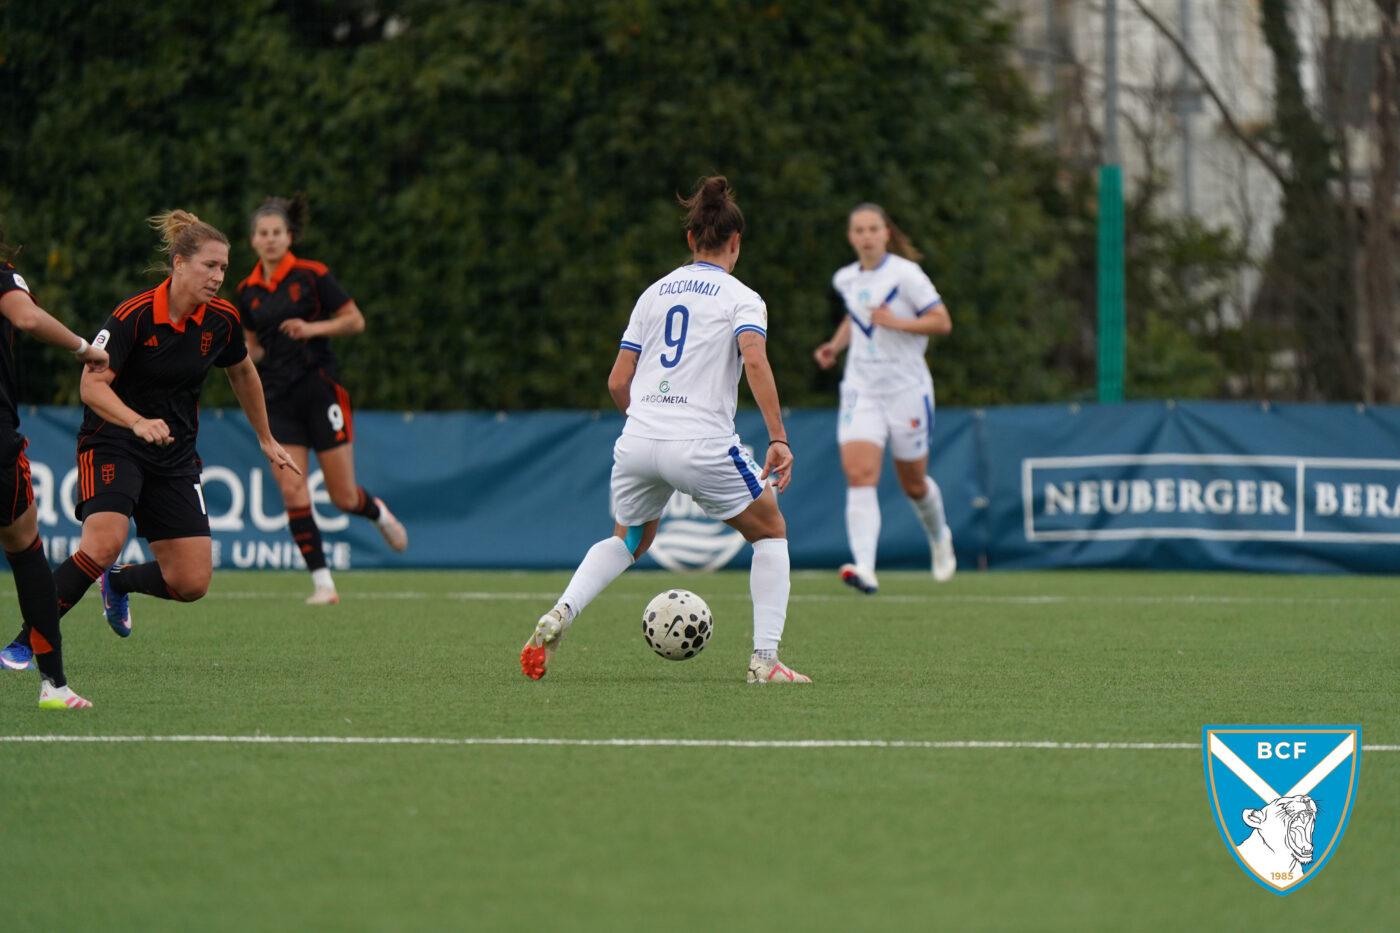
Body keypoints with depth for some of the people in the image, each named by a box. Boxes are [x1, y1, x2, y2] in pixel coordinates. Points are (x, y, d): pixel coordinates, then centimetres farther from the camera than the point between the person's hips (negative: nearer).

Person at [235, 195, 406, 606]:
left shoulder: (312, 276, -6)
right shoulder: (248, 291, 8)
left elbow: (355, 321, -4)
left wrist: (314, 328, -18)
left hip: (319, 389, -4)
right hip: (278, 400, 4)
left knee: (343, 497, 0)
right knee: (292, 492, -10)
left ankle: (379, 513, 36)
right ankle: (322, 583, -4)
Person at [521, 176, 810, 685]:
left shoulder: (654, 293, 16)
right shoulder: (741, 298, 2)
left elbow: (617, 383, 15)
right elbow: (755, 362, -17)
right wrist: (778, 440, -19)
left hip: (638, 441, 5)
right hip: (702, 445, -5)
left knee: (629, 539, 29)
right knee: (770, 532, 17)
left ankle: (559, 615, 3)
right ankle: (765, 659, 5)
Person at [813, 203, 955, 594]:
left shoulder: (905, 275, -10)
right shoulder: (845, 279, 8)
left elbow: (942, 322, -11)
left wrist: (897, 322, -23)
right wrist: (836, 344, 12)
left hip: (907, 389, -3)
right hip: (861, 390, 3)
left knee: (913, 484, 10)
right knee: (859, 476, -18)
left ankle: (939, 537, 44)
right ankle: (865, 568, -30)